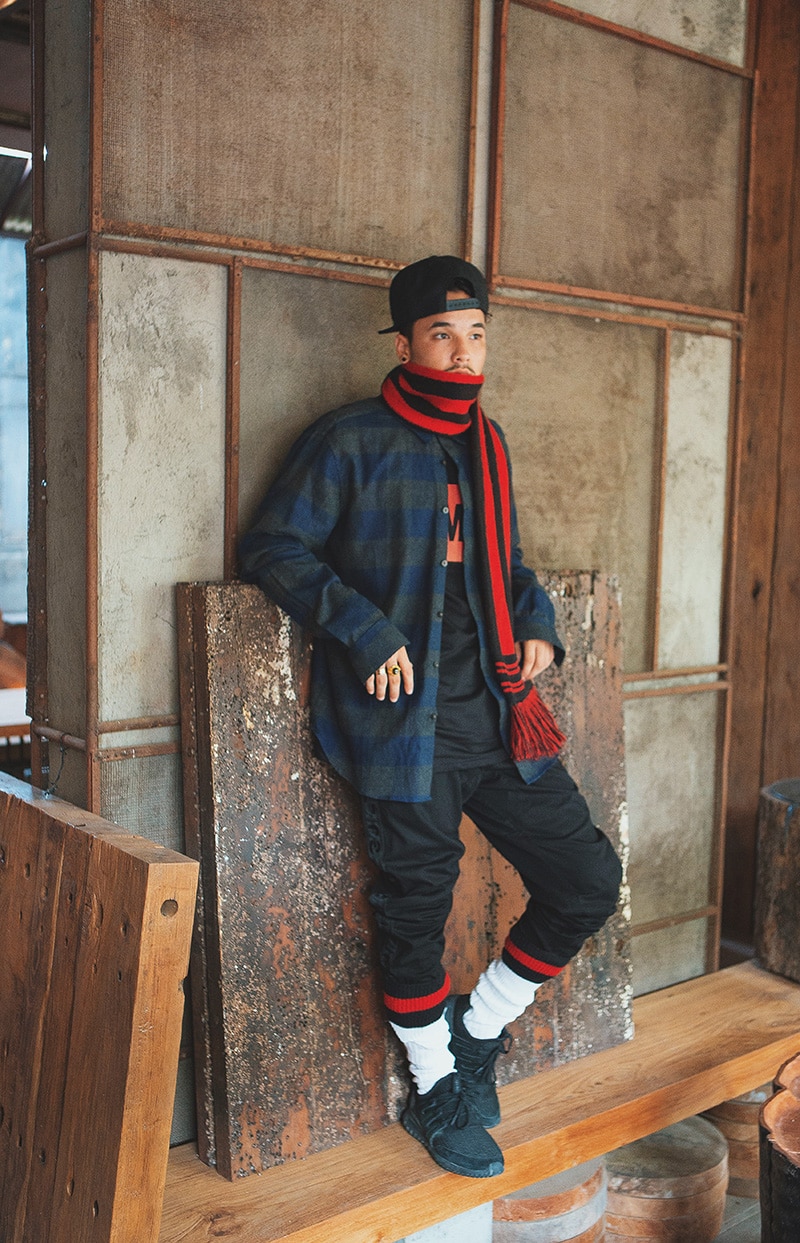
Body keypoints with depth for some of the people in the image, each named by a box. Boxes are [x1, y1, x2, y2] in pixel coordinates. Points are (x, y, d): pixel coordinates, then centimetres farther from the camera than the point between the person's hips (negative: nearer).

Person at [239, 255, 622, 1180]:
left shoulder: (487, 444, 18)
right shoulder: (350, 442, -2)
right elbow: (273, 547, -5)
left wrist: (536, 622, 10)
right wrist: (366, 630, -15)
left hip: (496, 713, 6)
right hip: (401, 714, -6)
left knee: (589, 879, 5)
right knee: (418, 908, 3)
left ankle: (478, 1034, 27)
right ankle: (435, 1089, 29)